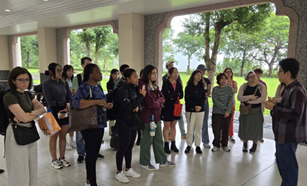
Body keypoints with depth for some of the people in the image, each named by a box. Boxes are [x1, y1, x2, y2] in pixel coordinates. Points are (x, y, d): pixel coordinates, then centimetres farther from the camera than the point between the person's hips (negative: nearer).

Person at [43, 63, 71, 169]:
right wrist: (64, 104, -7)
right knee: (54, 137, 4)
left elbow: (69, 98, 6)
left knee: (63, 136, 10)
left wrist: (67, 107, -13)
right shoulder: (47, 84, -6)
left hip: (65, 112, 4)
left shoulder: (64, 83, 8)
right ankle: (54, 160, 15)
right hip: (54, 113, -4)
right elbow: (50, 101, -11)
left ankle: (62, 158, 22)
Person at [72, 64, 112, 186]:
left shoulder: (98, 87, 13)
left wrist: (107, 106, 2)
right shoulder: (84, 87, -14)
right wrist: (97, 102, -32)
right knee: (91, 154, 1)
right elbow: (75, 102, -31)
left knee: (94, 154, 17)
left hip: (99, 125, 9)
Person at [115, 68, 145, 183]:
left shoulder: (135, 89, 6)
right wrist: (141, 96, -18)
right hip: (124, 123, -7)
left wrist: (137, 106, -8)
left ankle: (128, 169, 30)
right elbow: (128, 106, -22)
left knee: (130, 147, 16)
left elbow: (138, 103, 15)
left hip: (133, 122, 7)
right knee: (123, 148, 2)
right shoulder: (123, 90, -16)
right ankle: (119, 172, 18)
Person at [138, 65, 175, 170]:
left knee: (158, 139, 17)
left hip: (156, 115, 8)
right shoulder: (143, 85, -15)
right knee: (147, 139, 4)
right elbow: (150, 102, -20)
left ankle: (162, 160, 29)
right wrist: (159, 104, -2)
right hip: (147, 116, -8)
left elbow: (162, 98, 4)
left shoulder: (155, 85, 12)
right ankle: (145, 162, 20)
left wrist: (156, 101, -16)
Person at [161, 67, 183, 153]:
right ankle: (166, 145, 12)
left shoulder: (179, 83, 6)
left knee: (173, 125, 12)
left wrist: (172, 96, -15)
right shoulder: (166, 83, -8)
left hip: (175, 106, 5)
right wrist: (177, 94, -9)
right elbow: (166, 95, -20)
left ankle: (173, 144, 21)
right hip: (167, 107, -4)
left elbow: (181, 95, 0)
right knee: (167, 126, 2)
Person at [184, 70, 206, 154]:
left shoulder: (201, 87, 12)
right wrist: (195, 106, -16)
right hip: (190, 110, -3)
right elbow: (187, 98, -5)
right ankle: (189, 145, 9)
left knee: (198, 129, 5)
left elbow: (203, 98, 4)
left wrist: (200, 106, -14)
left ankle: (198, 146, 13)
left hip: (200, 110, 3)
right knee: (190, 129, -2)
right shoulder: (188, 87, 2)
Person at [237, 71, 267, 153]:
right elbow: (239, 97, -7)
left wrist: (250, 101, -16)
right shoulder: (243, 86, 2)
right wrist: (250, 97, -20)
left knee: (256, 127, 5)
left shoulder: (261, 86, -1)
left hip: (257, 110, -1)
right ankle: (245, 144, 20)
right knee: (245, 127, 5)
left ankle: (255, 145, 21)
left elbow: (263, 98, -13)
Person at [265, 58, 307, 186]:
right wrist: (275, 104, 1)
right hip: (283, 133, 10)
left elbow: (295, 114, -28)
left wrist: (274, 107, -20)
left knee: (288, 166, 2)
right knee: (282, 163, 21)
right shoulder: (290, 88, 11)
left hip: (289, 135, -10)